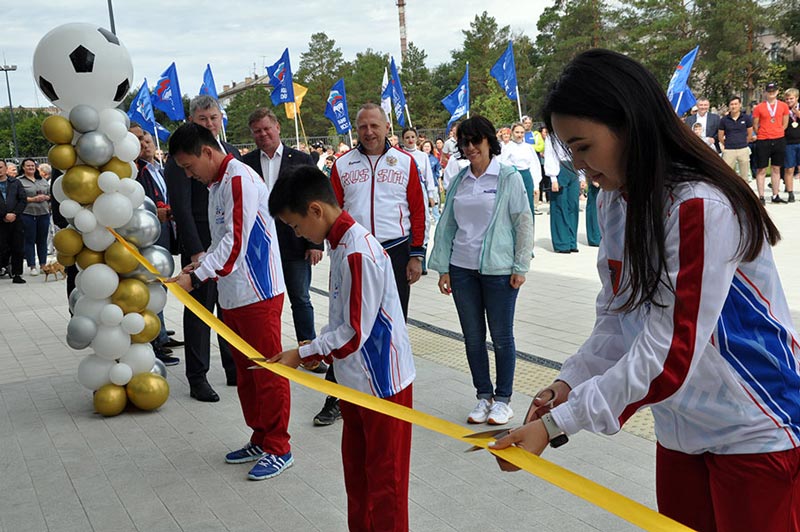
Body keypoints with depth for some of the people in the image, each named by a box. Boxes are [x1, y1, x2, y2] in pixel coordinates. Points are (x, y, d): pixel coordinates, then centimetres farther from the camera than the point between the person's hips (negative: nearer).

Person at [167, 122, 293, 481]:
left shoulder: (240, 179, -15)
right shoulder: (216, 183, 15)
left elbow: (236, 242, -23)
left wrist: (195, 277, -22)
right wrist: (201, 262, 6)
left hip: (258, 294, -10)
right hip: (232, 296, 10)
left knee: (267, 372, 0)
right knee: (245, 372, 16)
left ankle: (278, 449, 12)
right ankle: (260, 439, 30)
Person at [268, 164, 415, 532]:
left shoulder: (358, 254, -25)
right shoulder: (342, 243, 5)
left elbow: (354, 333, -23)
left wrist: (302, 355, -12)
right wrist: (316, 347, 3)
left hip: (381, 382, -9)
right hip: (356, 380, 9)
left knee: (383, 478, 6)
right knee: (355, 468, 21)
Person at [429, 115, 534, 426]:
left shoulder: (509, 177, -3)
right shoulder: (459, 181, 8)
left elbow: (524, 223, -3)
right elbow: (446, 224, 10)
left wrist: (520, 266, -7)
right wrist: (443, 267, 6)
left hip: (499, 269, -4)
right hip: (462, 269, 4)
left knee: (501, 336, 5)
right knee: (472, 337, 10)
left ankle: (503, 399, 20)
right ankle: (483, 396, 24)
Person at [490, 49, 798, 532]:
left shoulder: (703, 207, -25)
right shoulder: (614, 202, 0)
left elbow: (669, 355, -28)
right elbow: (615, 320, 4)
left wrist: (556, 424, -26)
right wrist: (569, 383, -11)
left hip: (754, 433, -7)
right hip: (680, 429, 7)